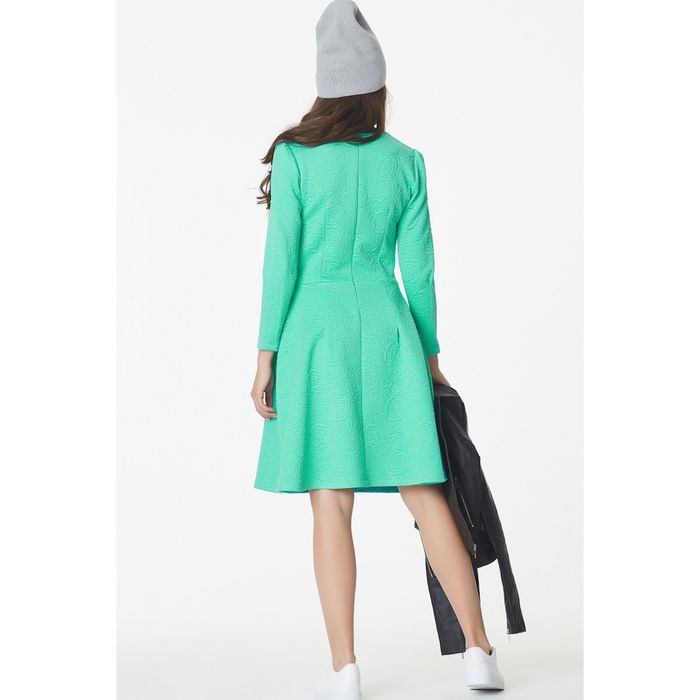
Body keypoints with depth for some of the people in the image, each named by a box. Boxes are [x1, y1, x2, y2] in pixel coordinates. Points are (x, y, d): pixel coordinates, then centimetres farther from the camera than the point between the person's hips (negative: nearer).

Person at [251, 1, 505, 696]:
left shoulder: (296, 155, -2)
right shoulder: (406, 162, 6)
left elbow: (281, 260, -6)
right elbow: (418, 268, 7)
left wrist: (267, 353, -2)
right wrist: (429, 352, 16)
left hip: (317, 331, -2)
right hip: (388, 327, 3)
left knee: (332, 503, -1)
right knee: (424, 491, 6)